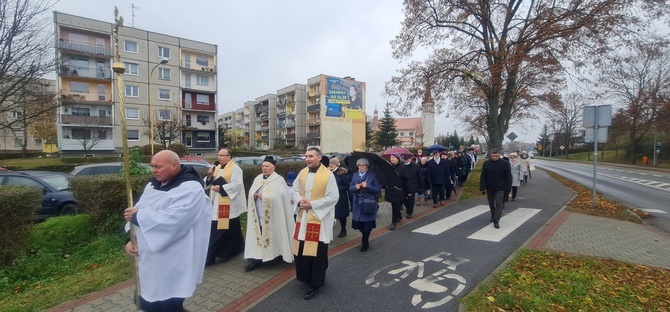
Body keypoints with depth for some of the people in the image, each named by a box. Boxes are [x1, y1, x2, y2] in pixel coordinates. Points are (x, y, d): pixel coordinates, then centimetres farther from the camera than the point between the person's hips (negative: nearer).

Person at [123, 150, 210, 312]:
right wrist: (131, 239, -5)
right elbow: (137, 212, 9)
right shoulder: (153, 185, 9)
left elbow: (171, 220, -27)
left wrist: (137, 215, -16)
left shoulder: (190, 189, -17)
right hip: (149, 262, 8)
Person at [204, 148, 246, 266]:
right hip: (216, 205, 8)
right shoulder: (217, 168, 14)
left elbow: (237, 184, -21)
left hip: (229, 205, -7)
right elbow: (209, 183, 15)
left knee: (231, 230, 1)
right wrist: (209, 176, -5)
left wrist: (221, 188, -21)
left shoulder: (235, 169, -10)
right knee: (215, 231, 13)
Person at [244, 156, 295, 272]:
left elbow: (278, 196, -17)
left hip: (272, 216, -5)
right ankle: (257, 258, 13)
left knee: (273, 236, 5)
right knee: (258, 236, 7)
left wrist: (263, 195, -17)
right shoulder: (257, 179, 11)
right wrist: (255, 195, -16)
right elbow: (251, 193, 7)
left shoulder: (279, 180, -7)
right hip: (258, 215, 5)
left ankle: (277, 255, 22)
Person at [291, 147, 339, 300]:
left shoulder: (328, 175, -12)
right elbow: (295, 190, 12)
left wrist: (312, 204, -18)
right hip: (303, 218, 5)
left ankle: (315, 283, 19)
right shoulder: (302, 173, 5)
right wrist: (300, 201, -10)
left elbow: (333, 197, -14)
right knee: (301, 250, 12)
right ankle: (306, 276, 36)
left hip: (320, 219, -5)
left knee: (317, 252, 2)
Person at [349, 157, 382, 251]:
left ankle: (365, 242, 24)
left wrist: (367, 186, -21)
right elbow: (350, 189, 8)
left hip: (369, 203, -3)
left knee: (367, 224, 2)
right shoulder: (355, 175, 6)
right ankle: (365, 239, 35)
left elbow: (378, 190, -8)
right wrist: (355, 187, -14)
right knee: (359, 223, 7)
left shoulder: (372, 175, -4)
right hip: (358, 204, 3)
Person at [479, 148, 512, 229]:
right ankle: (493, 216, 40)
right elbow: (483, 177, -3)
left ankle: (496, 221, -2)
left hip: (500, 188, -2)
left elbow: (508, 177, -4)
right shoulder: (486, 163, -4)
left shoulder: (505, 163, -8)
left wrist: (508, 188, -7)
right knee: (491, 203, 18)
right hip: (489, 188, 3)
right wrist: (482, 187, -7)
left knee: (499, 204, -5)